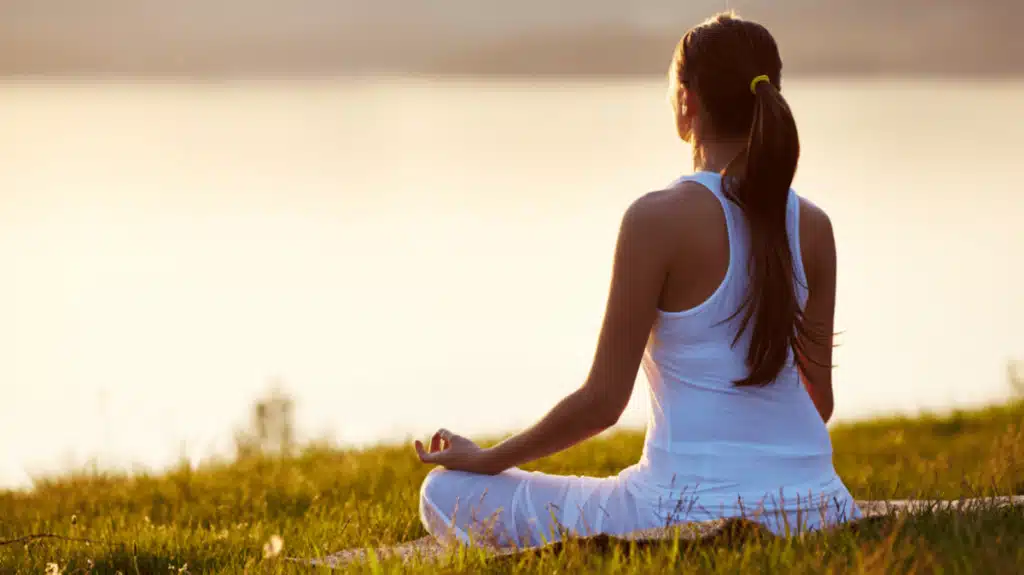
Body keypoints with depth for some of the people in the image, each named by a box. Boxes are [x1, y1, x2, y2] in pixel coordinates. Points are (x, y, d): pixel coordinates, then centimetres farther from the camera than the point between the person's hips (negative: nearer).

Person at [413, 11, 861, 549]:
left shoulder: (659, 218, -13)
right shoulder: (813, 227, 3)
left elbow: (603, 400, -11)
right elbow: (821, 399, 10)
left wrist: (486, 459, 4)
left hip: (694, 512, -7)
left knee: (448, 494, 7)